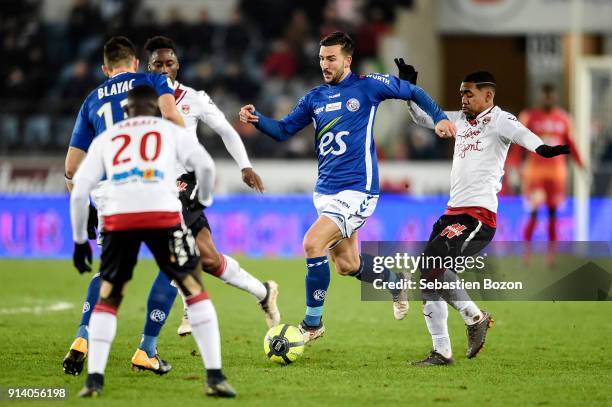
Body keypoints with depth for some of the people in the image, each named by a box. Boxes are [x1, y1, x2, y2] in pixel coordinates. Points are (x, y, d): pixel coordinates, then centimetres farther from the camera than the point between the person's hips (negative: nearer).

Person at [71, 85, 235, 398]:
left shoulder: (105, 138, 25)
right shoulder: (171, 131, 20)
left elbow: (79, 192, 18)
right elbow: (205, 165, 3)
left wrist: (79, 239, 25)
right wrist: (204, 201, 22)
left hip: (118, 219, 2)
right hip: (163, 215, -2)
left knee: (107, 298, 17)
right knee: (194, 291, 9)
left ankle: (94, 379, 5)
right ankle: (215, 377, 1)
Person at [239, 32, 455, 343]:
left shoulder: (367, 86, -4)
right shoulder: (315, 98, 11)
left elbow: (413, 92, 7)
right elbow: (283, 131, 10)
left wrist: (439, 117, -4)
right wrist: (257, 119, -8)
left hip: (356, 189, -7)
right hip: (325, 190, 7)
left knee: (313, 244, -22)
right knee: (346, 265, 11)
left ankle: (312, 323, -10)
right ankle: (395, 282, 41)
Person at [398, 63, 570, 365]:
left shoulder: (497, 119, -6)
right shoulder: (461, 120, 18)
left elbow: (517, 132, -27)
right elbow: (424, 117, 31)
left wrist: (541, 147, -47)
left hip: (479, 216, -9)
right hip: (453, 212, 9)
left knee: (433, 264, -23)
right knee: (428, 277, 3)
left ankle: (475, 318, -3)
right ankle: (441, 352, 10)